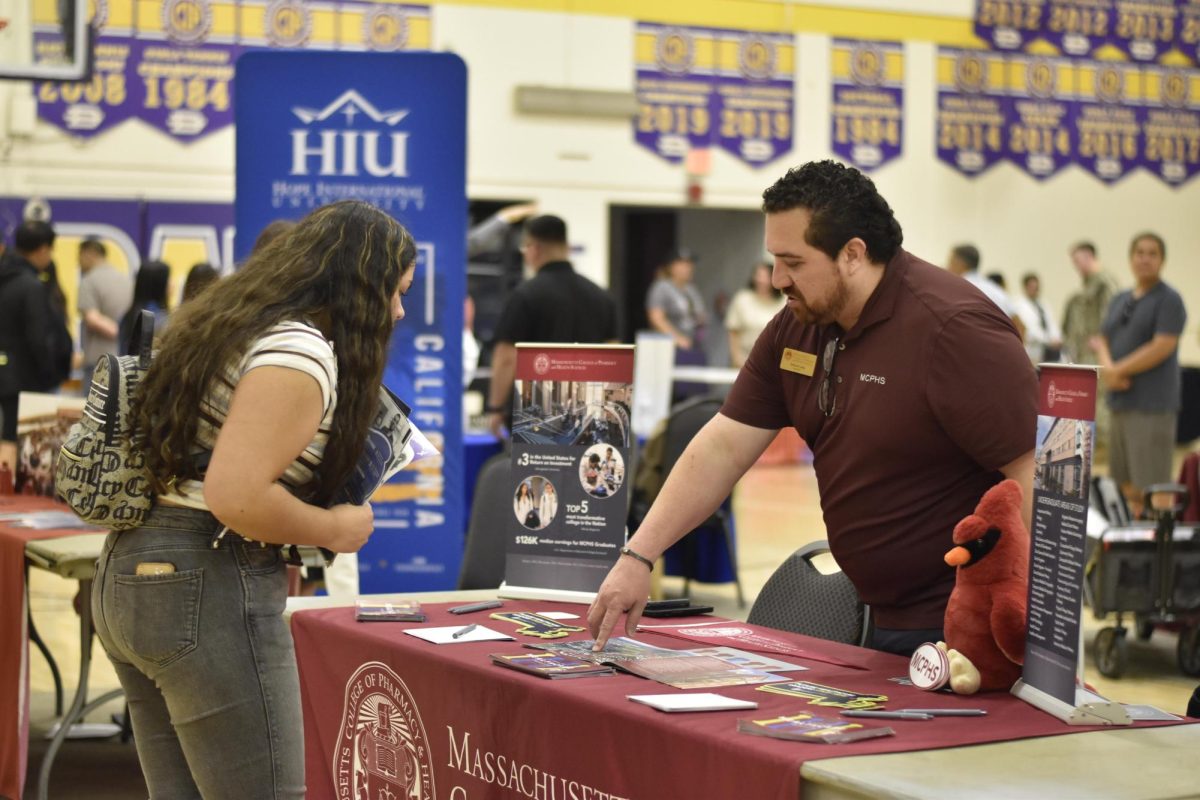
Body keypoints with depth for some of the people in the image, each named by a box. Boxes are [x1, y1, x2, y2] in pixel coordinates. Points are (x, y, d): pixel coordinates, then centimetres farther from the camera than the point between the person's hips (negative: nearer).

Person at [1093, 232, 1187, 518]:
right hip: (1120, 401, 8)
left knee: (1151, 484, -9)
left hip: (1153, 405, -7)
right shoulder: (1120, 300, 17)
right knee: (1126, 480, 12)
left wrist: (1118, 371, -10)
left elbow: (1162, 347, -14)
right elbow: (1103, 341, 16)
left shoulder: (1169, 300, -5)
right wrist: (1108, 368, -6)